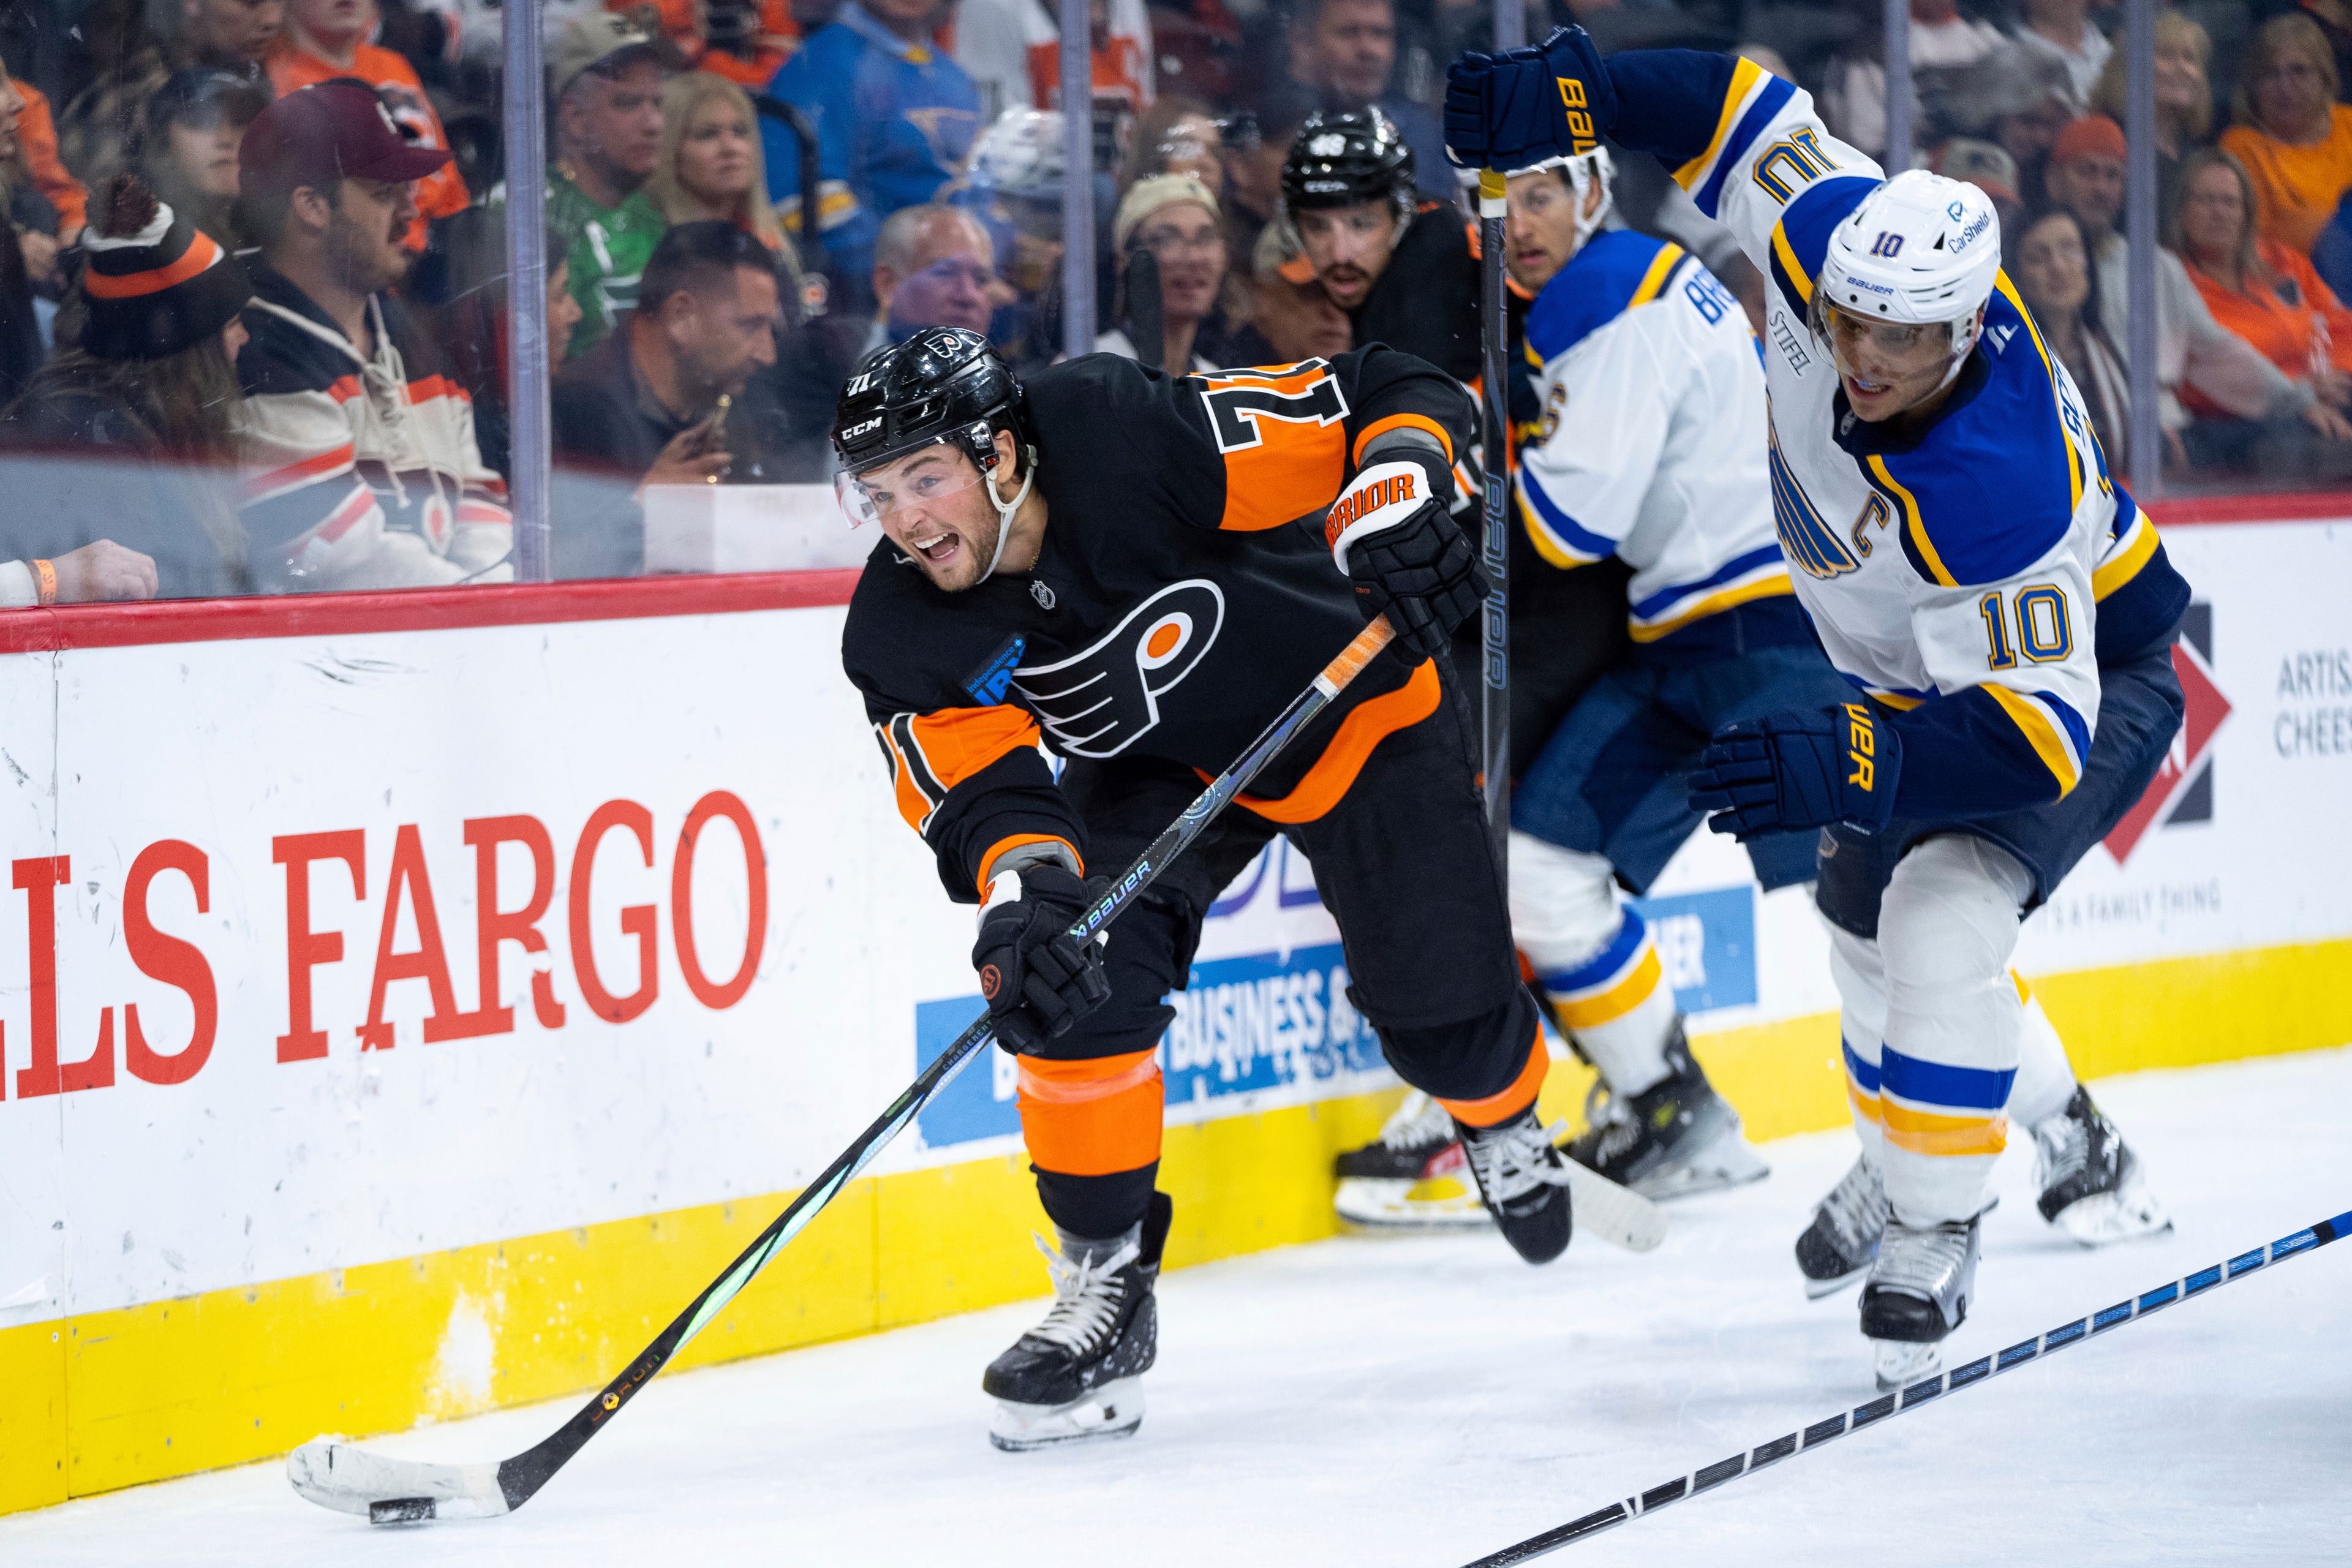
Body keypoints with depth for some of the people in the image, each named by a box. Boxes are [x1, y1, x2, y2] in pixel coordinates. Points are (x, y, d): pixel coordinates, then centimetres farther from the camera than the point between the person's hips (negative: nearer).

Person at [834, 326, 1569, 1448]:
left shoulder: (1136, 436, -36)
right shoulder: (902, 637, -22)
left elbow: (1388, 397, -30)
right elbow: (982, 790, -26)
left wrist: (1393, 512, -47)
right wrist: (1024, 893, -46)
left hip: (1352, 697, -3)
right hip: (1161, 761, 3)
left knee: (1438, 1001, -1)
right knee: (1079, 968, -21)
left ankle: (1501, 1123, 37)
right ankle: (1106, 1281, -6)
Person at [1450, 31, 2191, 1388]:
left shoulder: (1995, 493, -45)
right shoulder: (1832, 241, -27)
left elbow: (2037, 736, -44)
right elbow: (1744, 110, -9)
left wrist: (1850, 765, -54)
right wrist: (1570, 98, -19)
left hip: (2089, 671, -9)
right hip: (1926, 668, 9)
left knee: (1944, 918, -28)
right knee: (1866, 915, 22)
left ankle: (1932, 1235, -8)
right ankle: (2066, 1137, 46)